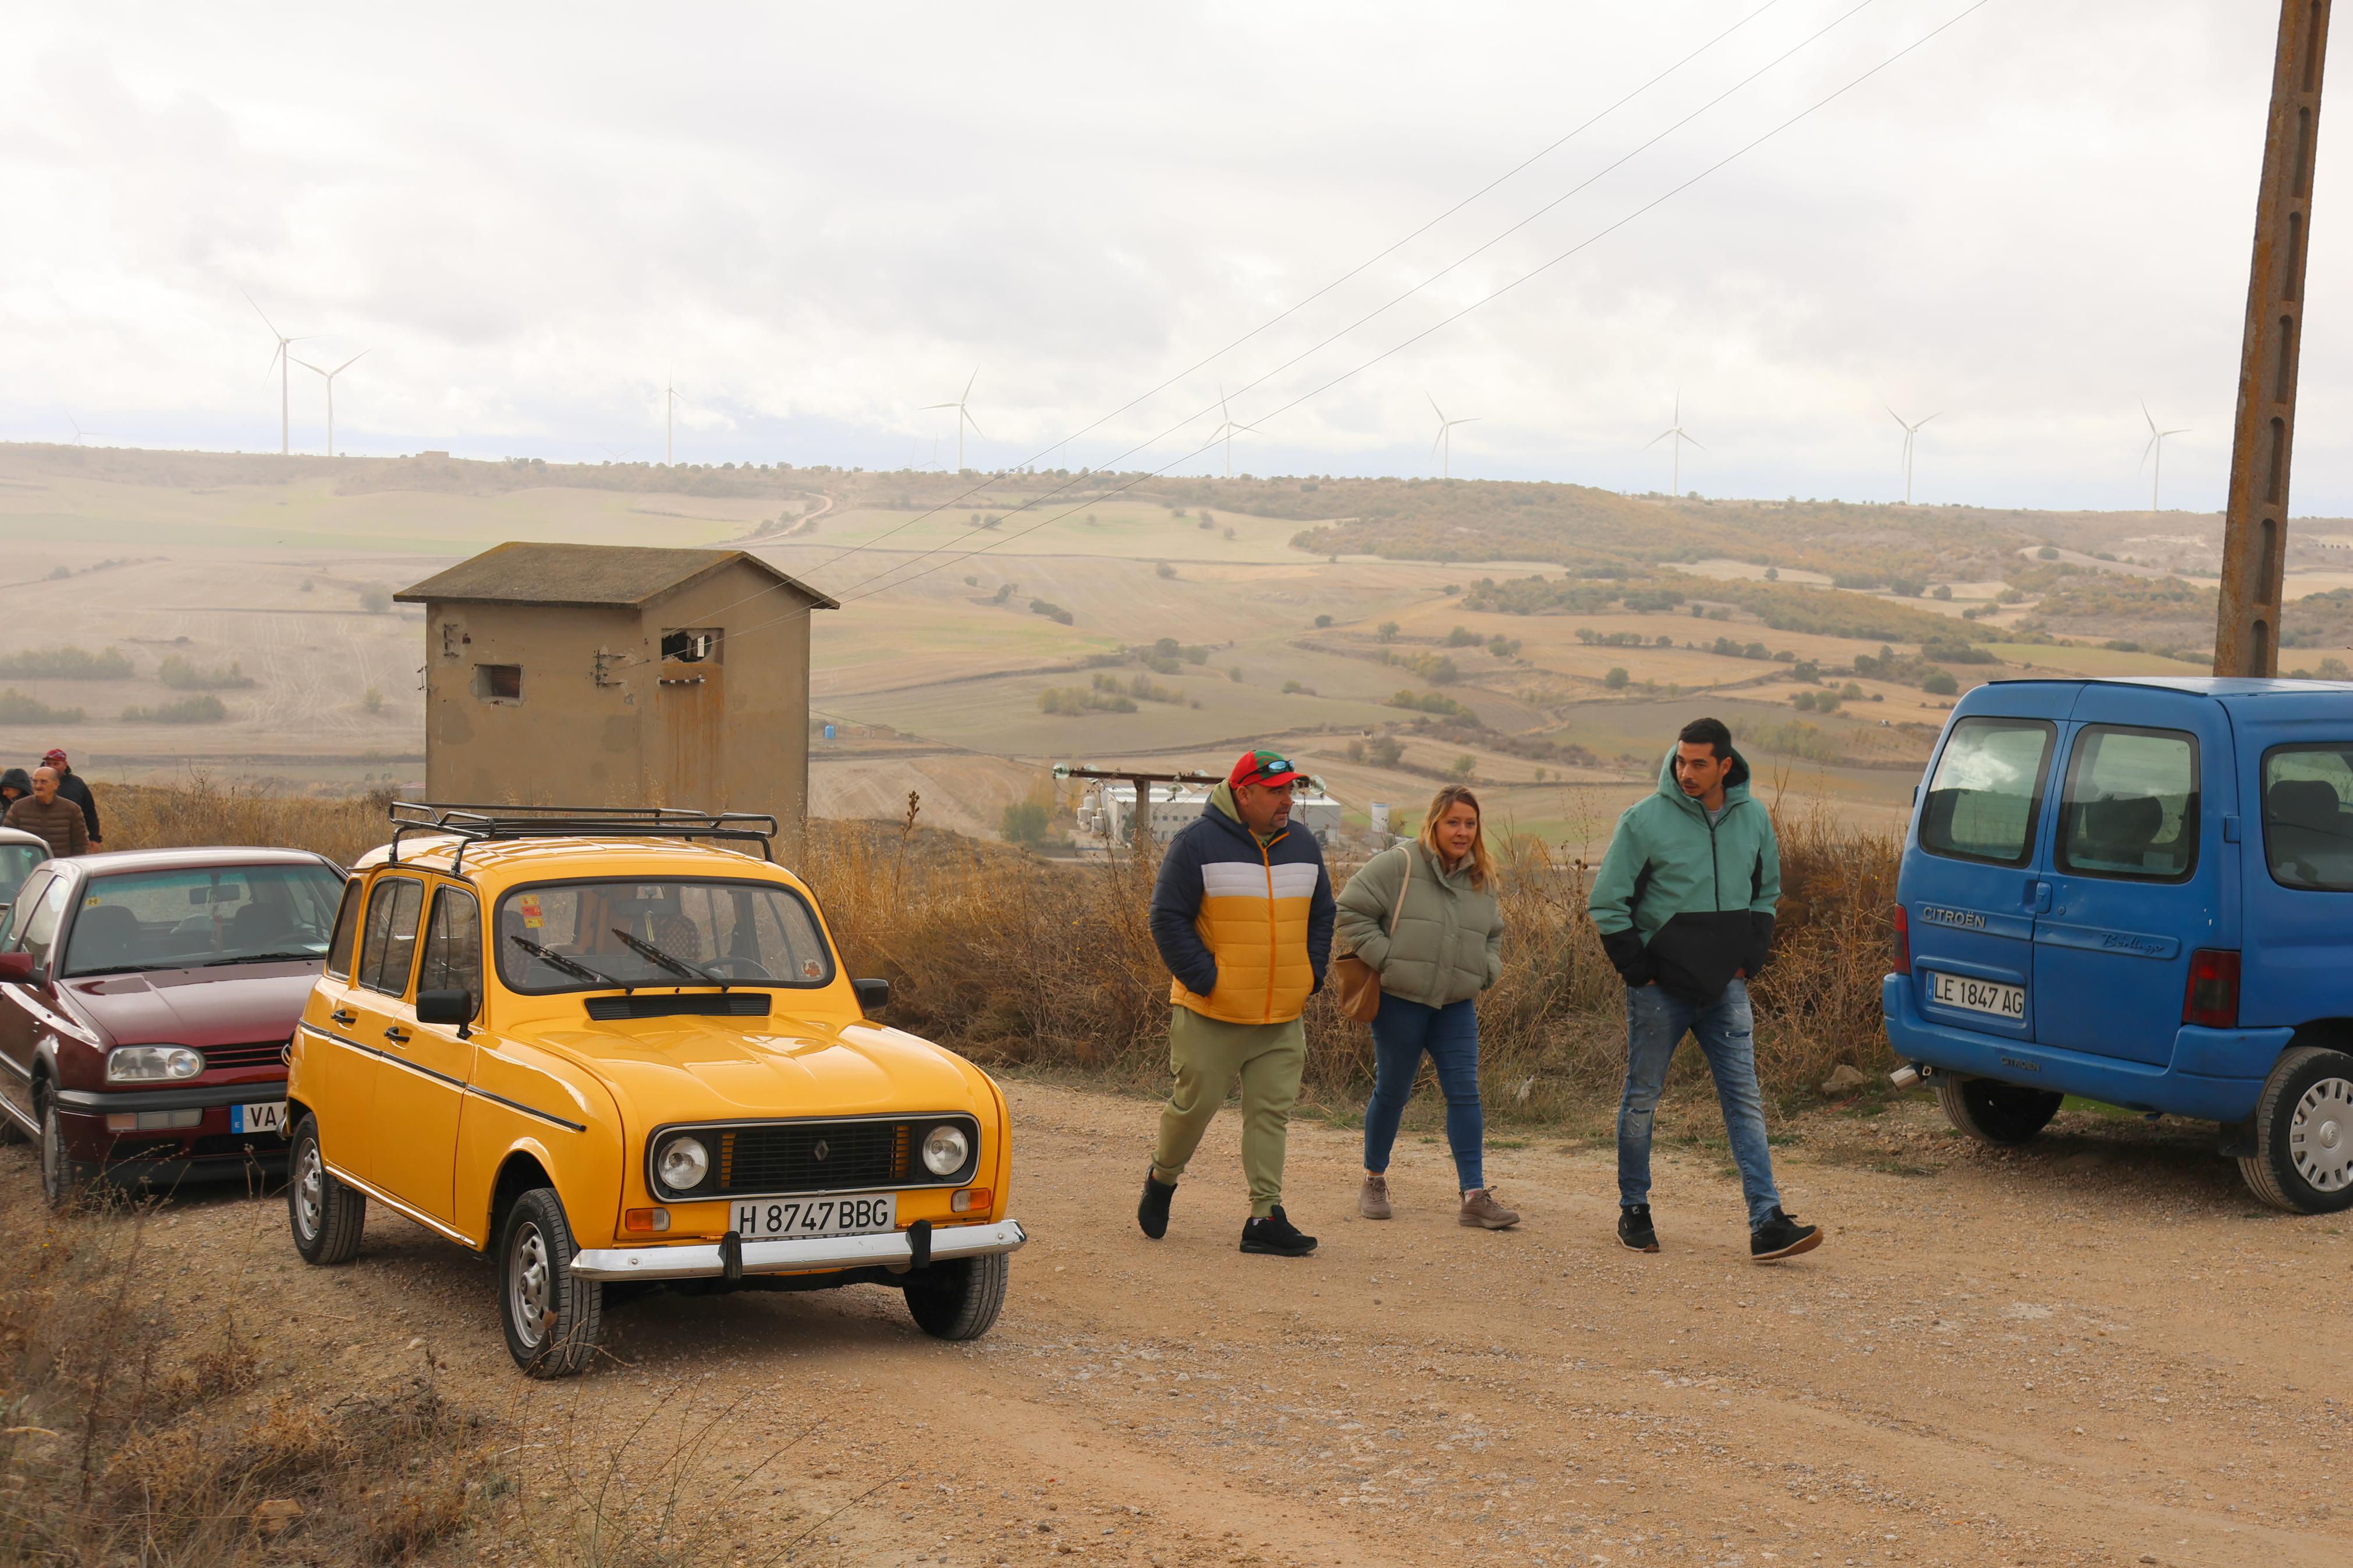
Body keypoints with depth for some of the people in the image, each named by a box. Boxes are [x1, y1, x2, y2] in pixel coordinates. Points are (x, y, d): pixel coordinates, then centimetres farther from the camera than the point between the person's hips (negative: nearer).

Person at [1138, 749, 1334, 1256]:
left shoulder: (1304, 846, 10)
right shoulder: (1198, 843, -9)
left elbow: (1322, 916, 20)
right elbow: (1168, 918, -9)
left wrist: (1310, 977, 8)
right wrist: (1205, 980, -13)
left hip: (1282, 1017, 5)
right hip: (1210, 1013, -5)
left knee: (1272, 1112, 1)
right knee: (1195, 1102, 3)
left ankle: (1266, 1217, 4)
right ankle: (1162, 1178, 29)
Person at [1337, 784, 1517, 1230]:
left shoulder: (1481, 879, 12)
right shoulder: (1398, 866, -7)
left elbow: (1494, 936, 27)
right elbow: (1351, 911, -10)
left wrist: (1484, 973, 9)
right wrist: (1385, 957, -14)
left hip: (1457, 1007, 5)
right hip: (1400, 1000, -5)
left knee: (1464, 1094, -3)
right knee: (1392, 1092, 5)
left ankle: (1475, 1196, -3)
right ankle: (1374, 1182, 24)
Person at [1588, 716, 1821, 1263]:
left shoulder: (1754, 818, 4)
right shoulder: (1645, 819, -9)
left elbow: (1766, 894, 19)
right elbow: (1608, 903, -5)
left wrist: (1749, 960, 8)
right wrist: (1639, 970, -8)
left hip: (1726, 989, 3)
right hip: (1660, 991, -3)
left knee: (1744, 1099, -2)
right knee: (1642, 1098, 6)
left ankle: (1766, 1221, -5)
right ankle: (1634, 1211, 20)